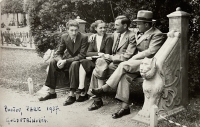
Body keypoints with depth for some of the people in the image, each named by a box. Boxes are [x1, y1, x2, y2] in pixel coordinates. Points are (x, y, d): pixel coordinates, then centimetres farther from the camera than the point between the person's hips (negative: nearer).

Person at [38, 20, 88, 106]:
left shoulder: (83, 38, -18)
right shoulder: (64, 37, -4)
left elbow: (82, 55, -23)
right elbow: (59, 53, 2)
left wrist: (65, 61, -29)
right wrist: (60, 60, -23)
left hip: (78, 61, -5)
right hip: (68, 58, 5)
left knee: (74, 64, -38)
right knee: (53, 62, -17)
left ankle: (72, 95, -32)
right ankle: (52, 92, -9)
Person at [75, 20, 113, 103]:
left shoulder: (108, 38, -3)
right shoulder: (93, 38, 13)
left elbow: (107, 55, -9)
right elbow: (88, 53, 3)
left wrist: (94, 55, -13)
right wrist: (98, 53, -14)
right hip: (95, 61, 5)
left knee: (83, 63, -26)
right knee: (83, 63, -25)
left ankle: (82, 90, -17)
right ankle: (83, 91, -25)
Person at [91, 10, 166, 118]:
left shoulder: (157, 35, -6)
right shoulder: (139, 33, 20)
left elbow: (151, 52, -17)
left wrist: (133, 58, -15)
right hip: (138, 61, 7)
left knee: (123, 65, -26)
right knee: (124, 75, -22)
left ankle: (104, 88, -16)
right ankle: (125, 106, -21)